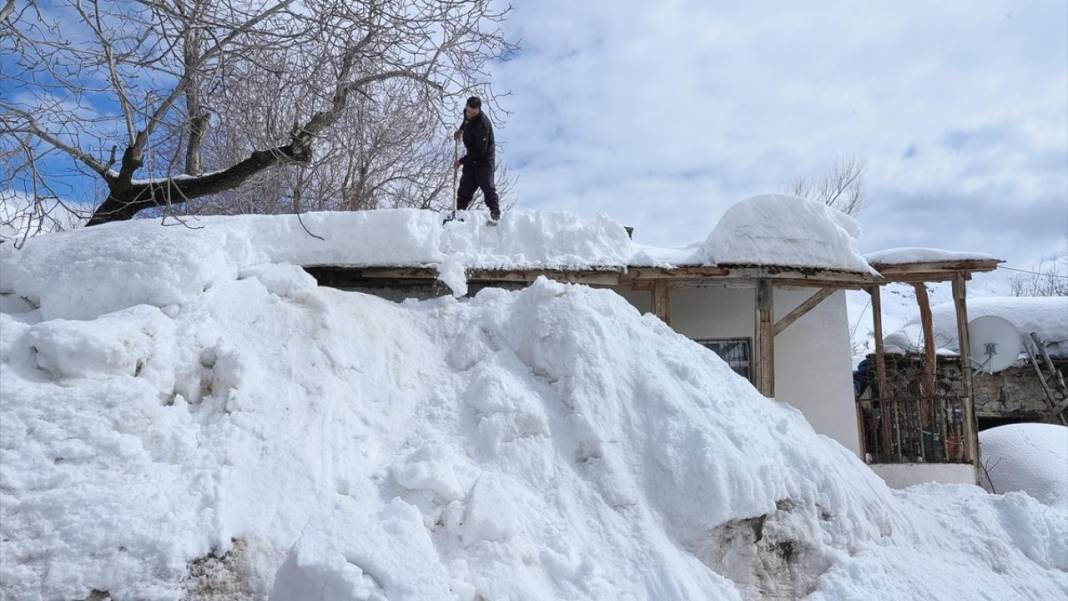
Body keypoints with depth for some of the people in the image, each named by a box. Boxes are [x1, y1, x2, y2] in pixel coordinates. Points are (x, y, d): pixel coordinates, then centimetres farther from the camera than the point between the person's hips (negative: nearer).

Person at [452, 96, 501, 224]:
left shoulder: (482, 124, -30)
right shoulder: (467, 113, -4)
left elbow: (480, 151, -28)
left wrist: (461, 161, -22)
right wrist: (461, 130, 13)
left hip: (484, 158, -8)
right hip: (471, 157, 8)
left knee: (487, 186, -15)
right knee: (465, 187, 8)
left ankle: (495, 214, -15)